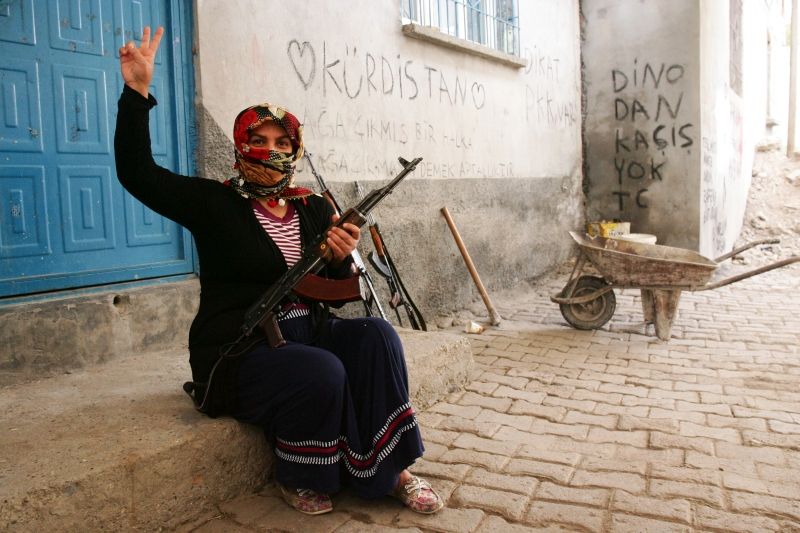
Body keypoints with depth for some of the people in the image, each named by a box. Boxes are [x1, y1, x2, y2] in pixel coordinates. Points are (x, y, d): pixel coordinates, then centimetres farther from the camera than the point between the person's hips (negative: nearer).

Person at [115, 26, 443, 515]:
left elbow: (336, 291, 10)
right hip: (239, 348, -4)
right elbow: (138, 173, -8)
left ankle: (389, 469, -12)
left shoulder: (315, 209, 10)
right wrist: (137, 92, -15)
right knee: (322, 373, -31)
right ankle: (299, 480, -2)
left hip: (307, 328, 5)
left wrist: (341, 259, -13)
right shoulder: (214, 203, 0)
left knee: (376, 337, -22)